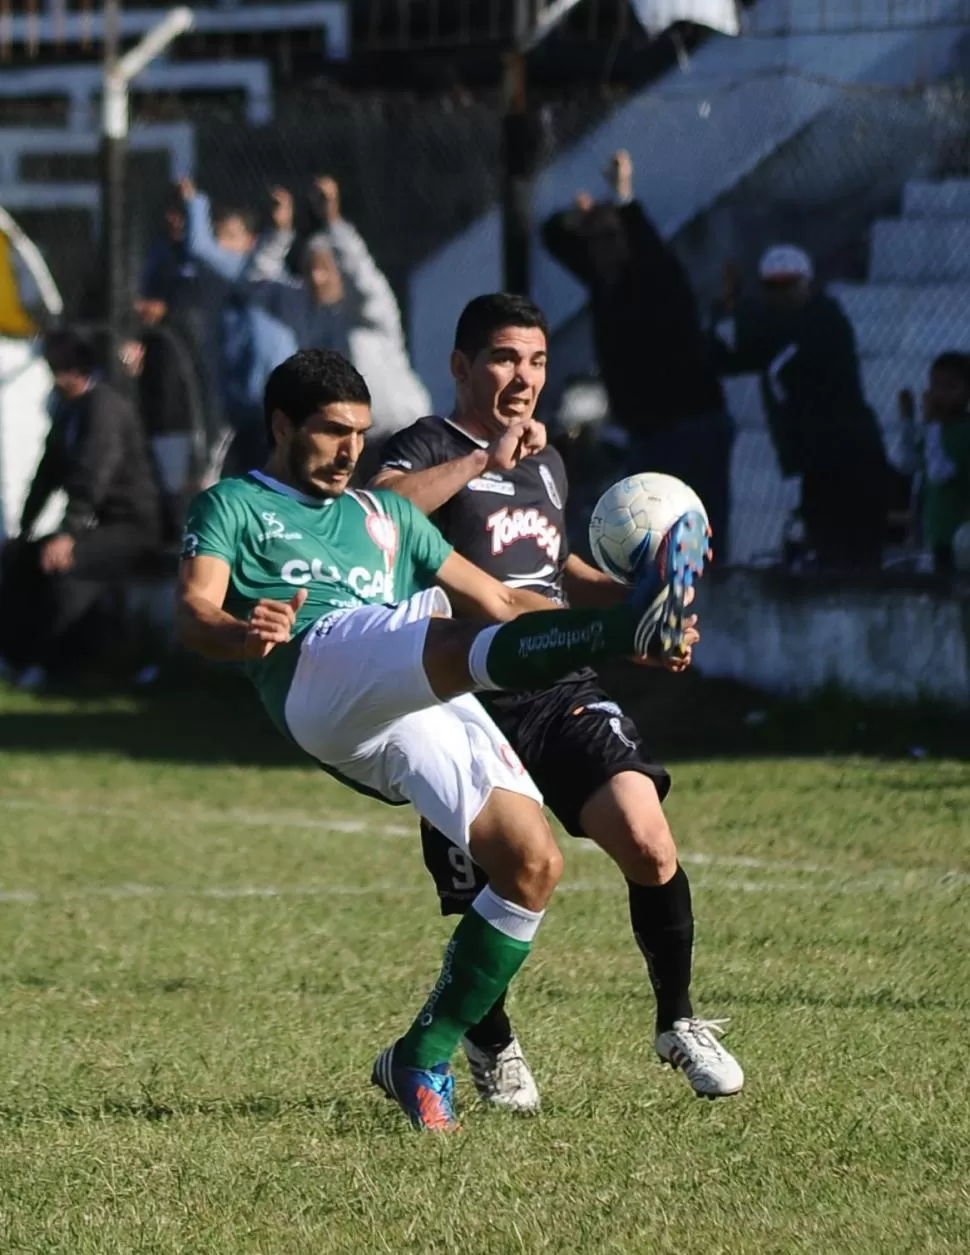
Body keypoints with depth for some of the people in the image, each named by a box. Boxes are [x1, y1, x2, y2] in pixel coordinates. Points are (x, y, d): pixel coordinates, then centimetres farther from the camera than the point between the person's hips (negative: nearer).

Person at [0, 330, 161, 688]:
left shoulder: (105, 406, -18)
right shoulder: (68, 407, 10)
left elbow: (93, 478, -28)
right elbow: (50, 471, 13)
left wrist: (68, 534, -37)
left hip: (130, 527, -9)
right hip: (96, 524, 9)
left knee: (59, 561, -30)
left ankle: (53, 660, -21)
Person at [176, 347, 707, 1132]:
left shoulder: (384, 515, 38)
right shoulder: (234, 506, 22)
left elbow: (501, 602, 37)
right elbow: (194, 615, 4)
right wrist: (244, 634, -20)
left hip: (427, 708, 6)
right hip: (319, 674, -6)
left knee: (534, 862, -11)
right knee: (444, 630, -36)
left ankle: (424, 1058, 1)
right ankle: (631, 624, -61)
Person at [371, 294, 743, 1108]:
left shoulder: (547, 462, 20)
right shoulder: (431, 448, -3)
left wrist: (637, 594, 19)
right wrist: (487, 458, -27)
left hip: (562, 694, 5)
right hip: (472, 709, -5)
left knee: (648, 843, -17)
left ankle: (679, 1022, 2)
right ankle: (491, 1042, 29)